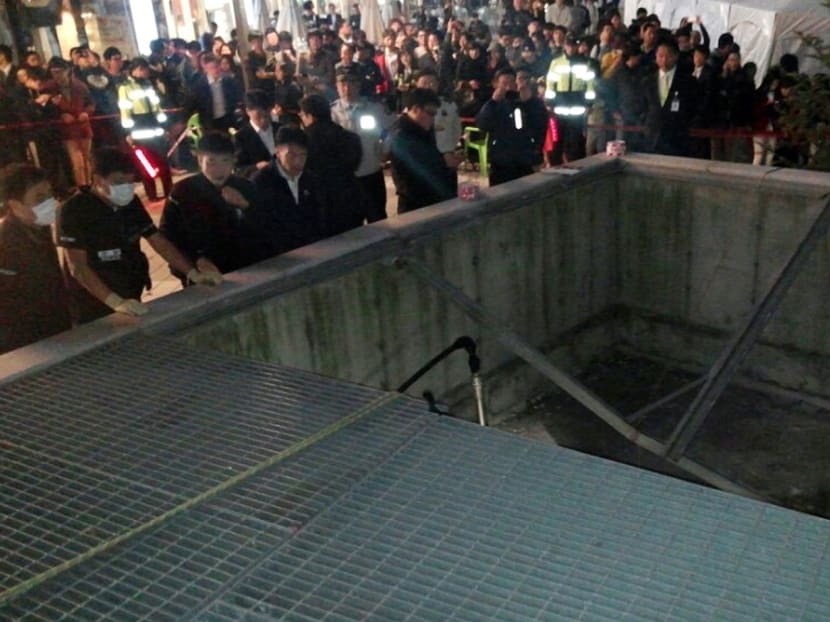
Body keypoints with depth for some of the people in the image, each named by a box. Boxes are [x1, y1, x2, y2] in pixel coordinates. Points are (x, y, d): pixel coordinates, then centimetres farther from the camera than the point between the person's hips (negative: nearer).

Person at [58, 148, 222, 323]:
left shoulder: (131, 202, 1)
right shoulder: (75, 210, -17)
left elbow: (158, 241, 5)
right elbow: (78, 267, -22)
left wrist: (194, 273, -6)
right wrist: (115, 302, -32)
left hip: (131, 301, 6)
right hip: (94, 308, -5)